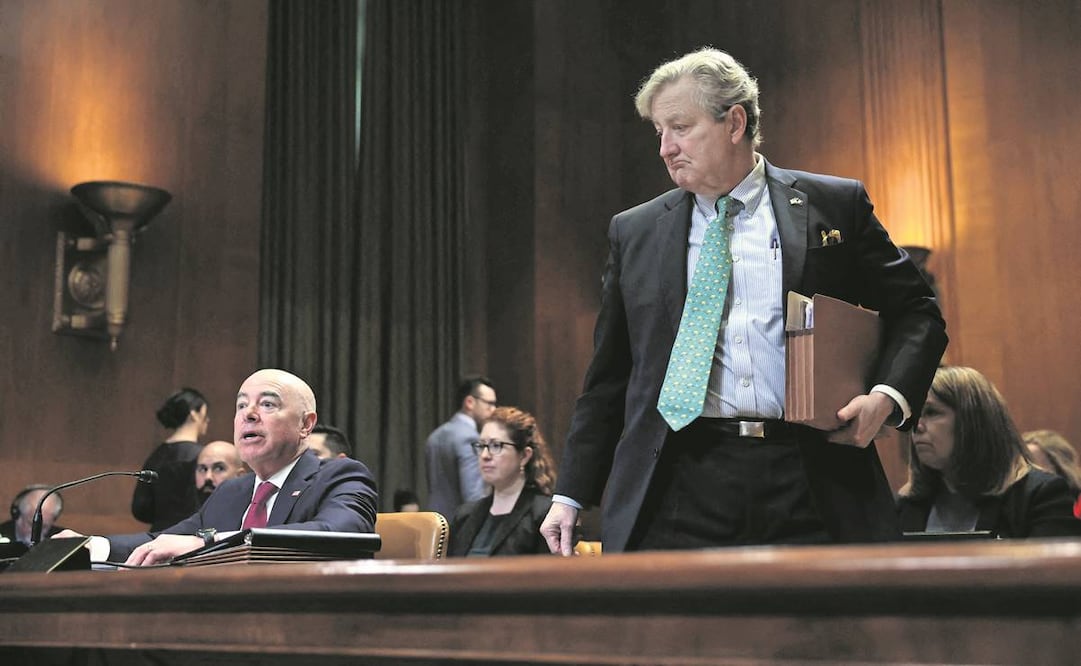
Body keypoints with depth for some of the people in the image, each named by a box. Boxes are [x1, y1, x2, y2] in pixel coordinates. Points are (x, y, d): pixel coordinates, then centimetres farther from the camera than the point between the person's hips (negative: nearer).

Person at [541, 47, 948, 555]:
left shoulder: (836, 205, 7)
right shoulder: (634, 232, 12)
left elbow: (916, 313, 11)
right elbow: (608, 376, 15)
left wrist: (887, 395, -9)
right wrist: (571, 495, 11)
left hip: (810, 490, -1)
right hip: (676, 496, 1)